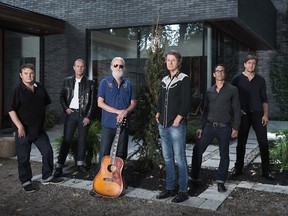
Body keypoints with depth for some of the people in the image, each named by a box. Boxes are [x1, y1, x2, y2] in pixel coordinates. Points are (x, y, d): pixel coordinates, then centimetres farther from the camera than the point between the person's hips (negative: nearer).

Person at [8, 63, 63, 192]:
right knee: (24, 157, 4)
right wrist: (19, 126, -21)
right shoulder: (18, 91, -11)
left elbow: (46, 104, 18)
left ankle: (47, 177, 23)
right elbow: (11, 110, -14)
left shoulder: (40, 88, 5)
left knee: (48, 151, 7)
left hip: (39, 129, 5)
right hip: (24, 130, -5)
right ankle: (26, 182, 19)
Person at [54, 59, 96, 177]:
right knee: (67, 140, -2)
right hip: (71, 113, 1)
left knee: (82, 140, 7)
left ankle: (80, 164, 20)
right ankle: (59, 166, 1)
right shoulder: (67, 81, 7)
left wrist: (89, 117, -8)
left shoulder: (90, 83, 1)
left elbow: (93, 101, -2)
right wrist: (65, 108, -1)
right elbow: (62, 96, 15)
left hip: (84, 114, 0)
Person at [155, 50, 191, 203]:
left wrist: (178, 119, -16)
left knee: (179, 158, -3)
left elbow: (187, 102, -11)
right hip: (163, 125, 7)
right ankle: (170, 188, 22)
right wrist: (158, 114, 10)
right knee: (167, 157, 12)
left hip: (177, 125, -7)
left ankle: (183, 191, 6)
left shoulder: (184, 79, -4)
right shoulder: (164, 80, 16)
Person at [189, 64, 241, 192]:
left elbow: (236, 110, 0)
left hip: (224, 128, -2)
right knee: (197, 150, -3)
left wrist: (235, 128, -6)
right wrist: (201, 127, 11)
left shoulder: (232, 90, 2)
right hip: (209, 126, 3)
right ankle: (194, 178, 10)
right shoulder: (209, 92, 12)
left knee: (224, 155, 3)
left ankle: (221, 182, 15)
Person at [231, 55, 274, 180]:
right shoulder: (237, 79, 4)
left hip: (258, 114, 1)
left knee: (263, 143, -2)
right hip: (243, 115, -1)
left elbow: (264, 99, 9)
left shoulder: (260, 80, 8)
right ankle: (238, 169, 19)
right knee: (241, 143, 6)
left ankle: (266, 171, 6)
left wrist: (265, 115, 0)